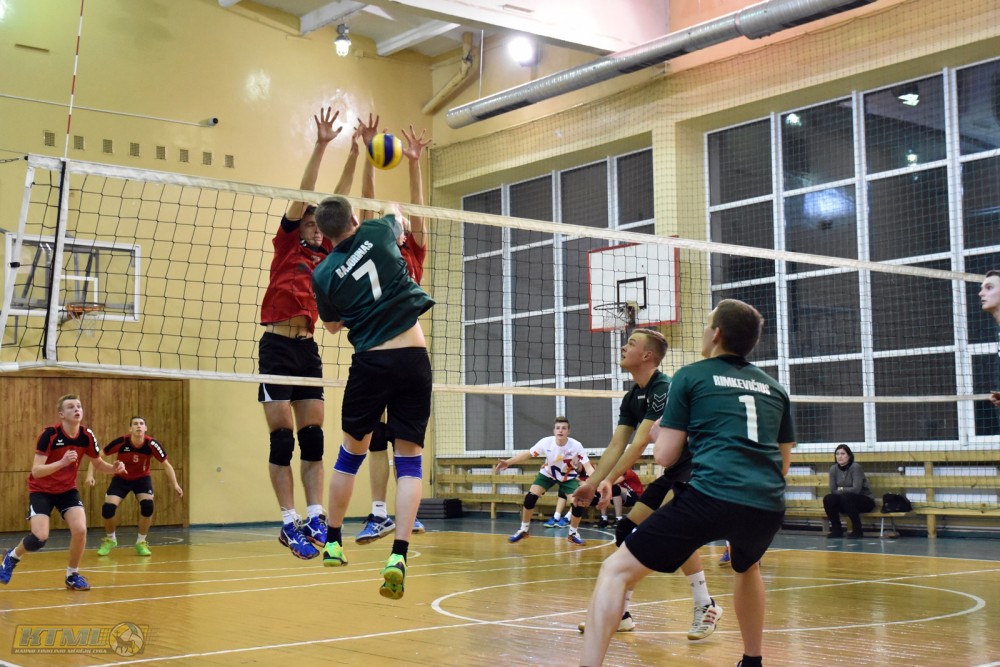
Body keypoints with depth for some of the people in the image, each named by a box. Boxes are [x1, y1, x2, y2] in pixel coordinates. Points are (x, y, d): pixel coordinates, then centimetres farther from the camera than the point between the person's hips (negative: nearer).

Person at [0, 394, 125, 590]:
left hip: (68, 489, 4)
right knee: (40, 537, -18)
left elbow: (99, 464, 4)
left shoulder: (87, 436, -11)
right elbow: (36, 471, -29)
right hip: (41, 490, -4)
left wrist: (114, 468, -18)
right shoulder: (49, 435, -24)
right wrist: (62, 462, -45)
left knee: (80, 530, -17)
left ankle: (72, 576, 6)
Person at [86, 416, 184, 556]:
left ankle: (141, 542, -1)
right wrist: (90, 474, -25)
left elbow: (166, 465, -12)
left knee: (147, 505, -24)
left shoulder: (151, 444, -23)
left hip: (142, 478, 0)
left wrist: (175, 485, -20)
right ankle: (110, 539, 16)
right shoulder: (121, 442, -25)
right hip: (121, 478, 0)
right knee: (108, 508, -16)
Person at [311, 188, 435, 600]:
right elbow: (400, 221, 29)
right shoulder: (378, 232, 3)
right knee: (409, 458, 4)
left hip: (370, 361, 0)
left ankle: (332, 543, 30)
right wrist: (395, 211, 50)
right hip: (413, 356, 0)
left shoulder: (324, 274, 1)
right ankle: (398, 555, -9)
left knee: (352, 451, 19)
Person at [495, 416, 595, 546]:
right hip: (548, 473, 1)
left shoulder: (576, 446, -30)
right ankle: (524, 530, 2)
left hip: (569, 477, 0)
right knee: (530, 496, -19)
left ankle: (573, 533, 8)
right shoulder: (546, 442, -27)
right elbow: (528, 454, -16)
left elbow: (588, 466, -31)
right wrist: (508, 462, -26)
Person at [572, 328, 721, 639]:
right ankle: (620, 613, 10)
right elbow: (616, 446, 6)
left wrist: (609, 480, -25)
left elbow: (640, 443, -26)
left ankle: (705, 606, -13)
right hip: (672, 473, 9)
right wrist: (591, 483, -1)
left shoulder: (663, 389, -21)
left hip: (695, 468, -9)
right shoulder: (632, 398, 7)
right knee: (626, 530, 3)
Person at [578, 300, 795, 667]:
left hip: (711, 497, -5)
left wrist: (661, 434, 29)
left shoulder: (691, 376, 9)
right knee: (746, 568, 39)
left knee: (616, 570, 1)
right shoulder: (774, 386, 21)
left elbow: (664, 456, 7)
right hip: (768, 506, 6)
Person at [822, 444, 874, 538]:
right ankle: (837, 530, -9)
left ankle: (857, 531, -23)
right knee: (828, 498, -21)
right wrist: (845, 490, -16)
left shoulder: (855, 467, -19)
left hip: (865, 500, -5)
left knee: (846, 497, -34)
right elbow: (833, 490, -4)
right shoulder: (833, 469, -4)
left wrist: (842, 490, -12)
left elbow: (856, 489, -26)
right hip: (847, 502, 5)